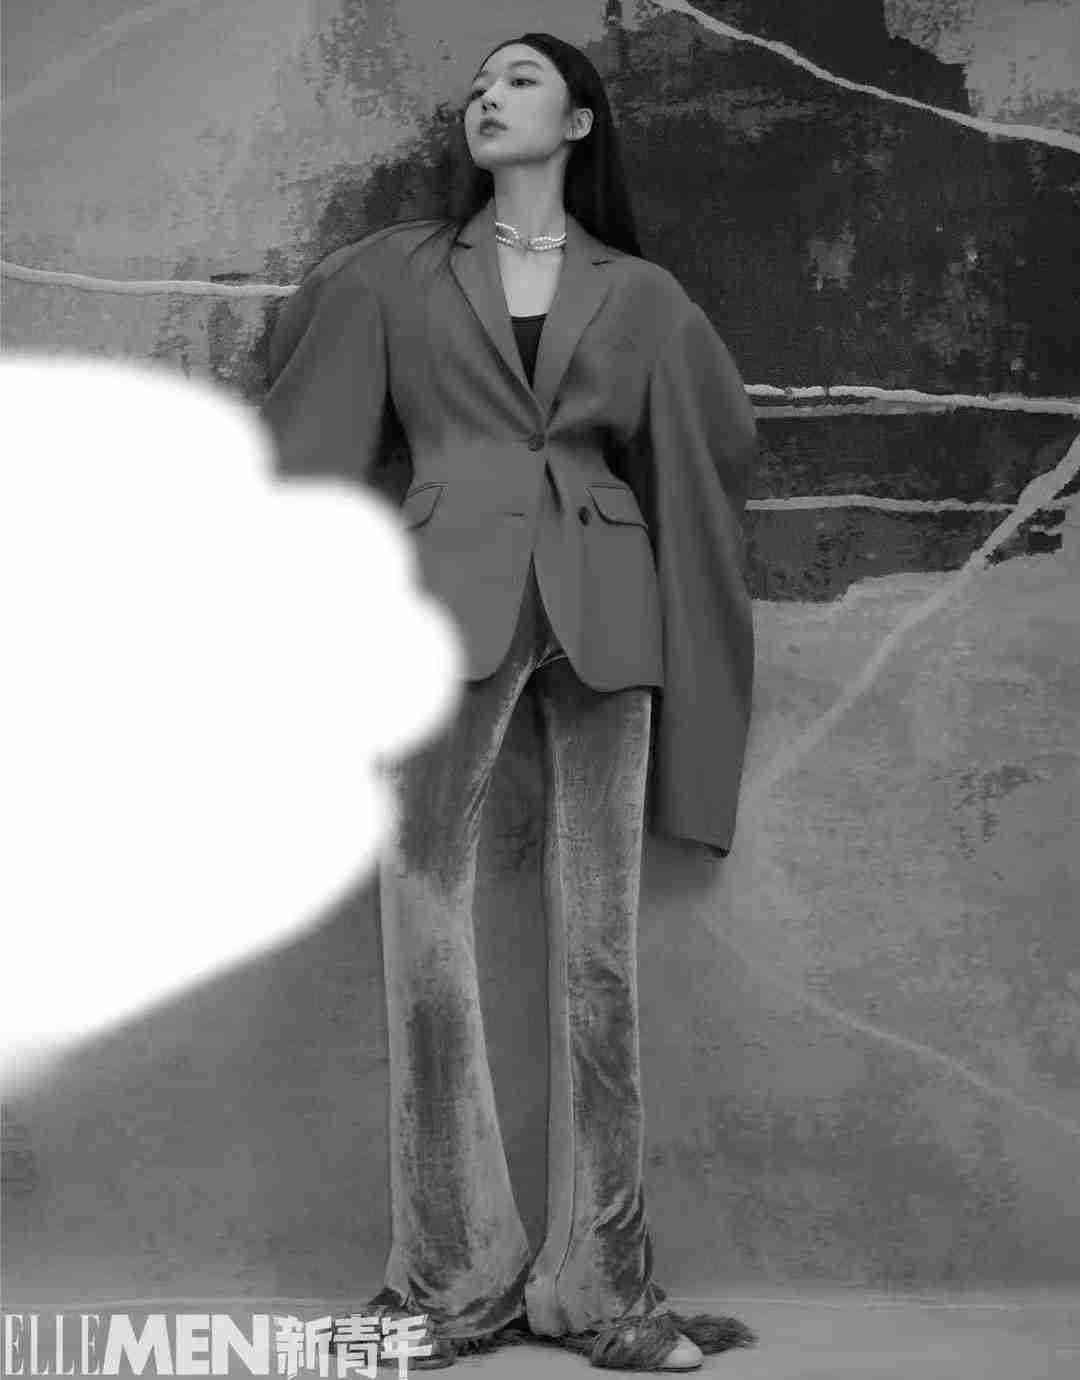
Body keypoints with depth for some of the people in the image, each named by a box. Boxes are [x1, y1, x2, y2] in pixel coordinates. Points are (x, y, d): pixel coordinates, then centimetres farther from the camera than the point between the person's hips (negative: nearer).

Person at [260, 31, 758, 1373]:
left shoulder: (641, 297, 15)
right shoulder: (396, 270, 14)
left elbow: (707, 448, 22)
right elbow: (313, 432, 14)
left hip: (603, 609, 1)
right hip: (450, 595, -1)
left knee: (599, 936, -1)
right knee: (425, 914, -8)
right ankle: (456, 1270, 1)